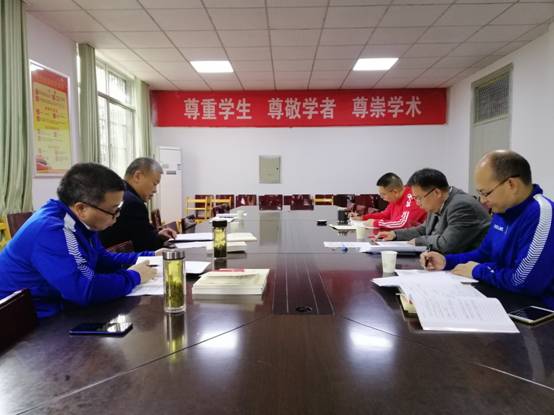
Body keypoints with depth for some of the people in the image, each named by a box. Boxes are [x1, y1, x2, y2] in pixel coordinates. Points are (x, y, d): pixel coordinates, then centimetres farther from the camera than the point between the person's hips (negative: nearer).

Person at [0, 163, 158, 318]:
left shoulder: (78, 220, 0)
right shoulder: (49, 232, -28)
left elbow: (103, 260, 14)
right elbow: (86, 291, -36)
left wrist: (150, 257, 6)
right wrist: (133, 276, -21)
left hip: (54, 311, 8)